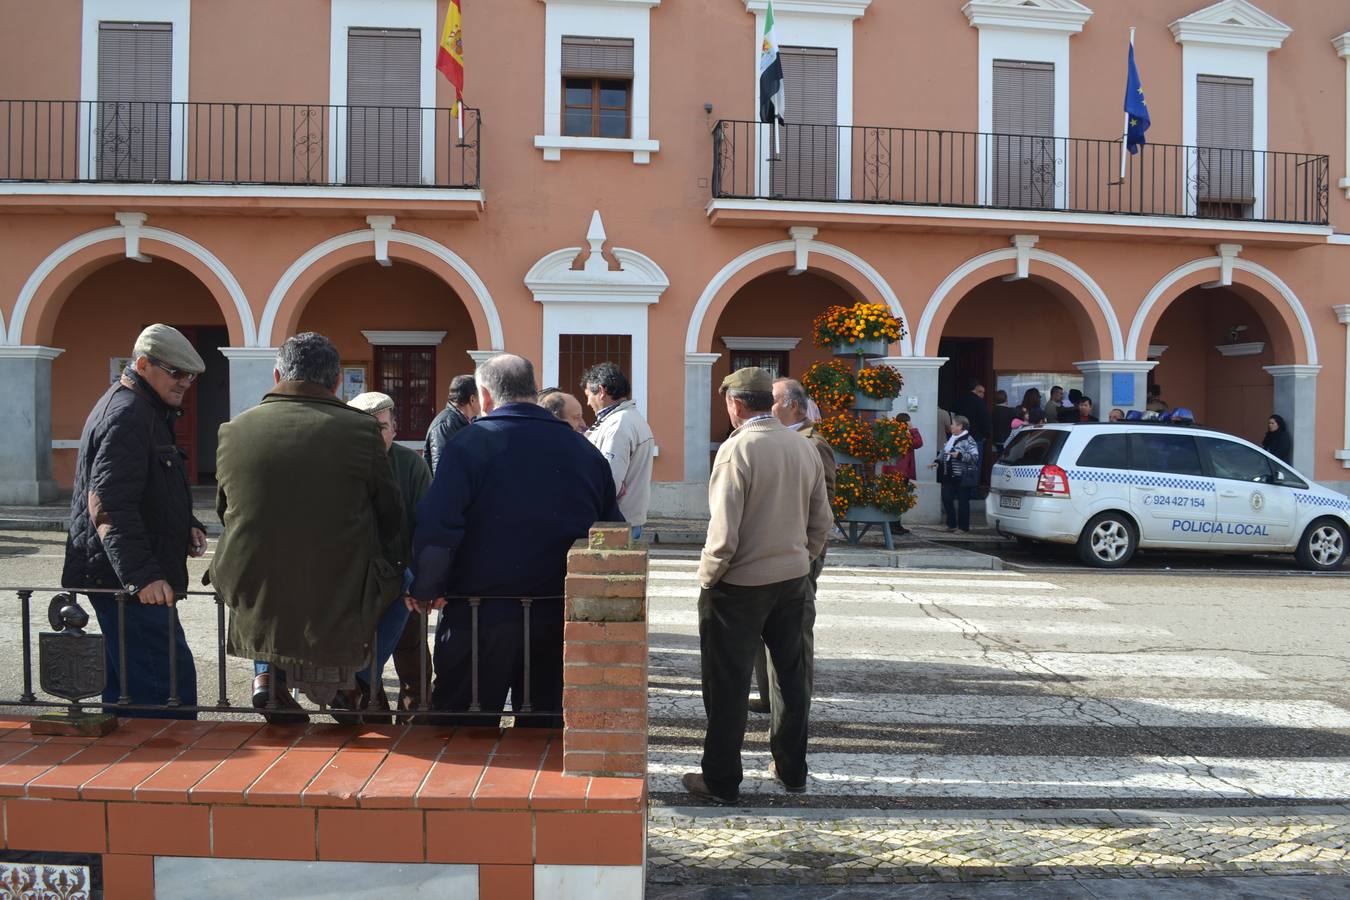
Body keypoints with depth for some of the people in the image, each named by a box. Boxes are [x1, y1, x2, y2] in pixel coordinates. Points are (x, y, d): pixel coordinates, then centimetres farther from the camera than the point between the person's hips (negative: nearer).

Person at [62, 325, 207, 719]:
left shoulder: (148, 411, 20)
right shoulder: (127, 415, -13)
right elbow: (111, 506, -23)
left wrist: (187, 527, 13)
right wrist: (142, 575, -30)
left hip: (122, 576, 11)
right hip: (126, 580, -11)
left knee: (127, 685, 16)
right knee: (172, 677, -14)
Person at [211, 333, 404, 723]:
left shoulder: (233, 430, -1)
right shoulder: (361, 430, -9)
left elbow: (225, 512, 13)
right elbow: (390, 521, 0)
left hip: (253, 603, 3)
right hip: (339, 603, -3)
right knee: (399, 583, 27)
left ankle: (268, 675, 24)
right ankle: (350, 682, 17)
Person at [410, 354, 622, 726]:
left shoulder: (472, 442, -7)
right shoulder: (583, 450, 7)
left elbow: (436, 526, -16)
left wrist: (425, 590, -5)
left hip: (482, 614, -4)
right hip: (559, 618, 4)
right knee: (545, 724, 15)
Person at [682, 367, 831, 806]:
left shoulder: (737, 449, -17)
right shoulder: (804, 448, 3)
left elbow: (724, 528, -20)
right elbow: (820, 521, 8)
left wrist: (707, 576, -7)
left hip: (740, 584, -6)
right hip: (794, 578, 6)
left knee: (727, 685, 5)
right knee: (791, 675, 17)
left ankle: (721, 781, 14)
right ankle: (791, 770, 29)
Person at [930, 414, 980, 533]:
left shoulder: (968, 440, -12)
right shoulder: (951, 439, 14)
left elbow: (974, 457, -20)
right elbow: (944, 452, 26)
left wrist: (959, 455, -28)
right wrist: (937, 461, 13)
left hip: (963, 478, -8)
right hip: (949, 477, 8)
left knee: (963, 502, 0)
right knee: (946, 499, 6)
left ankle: (964, 528, 10)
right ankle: (952, 525, 19)